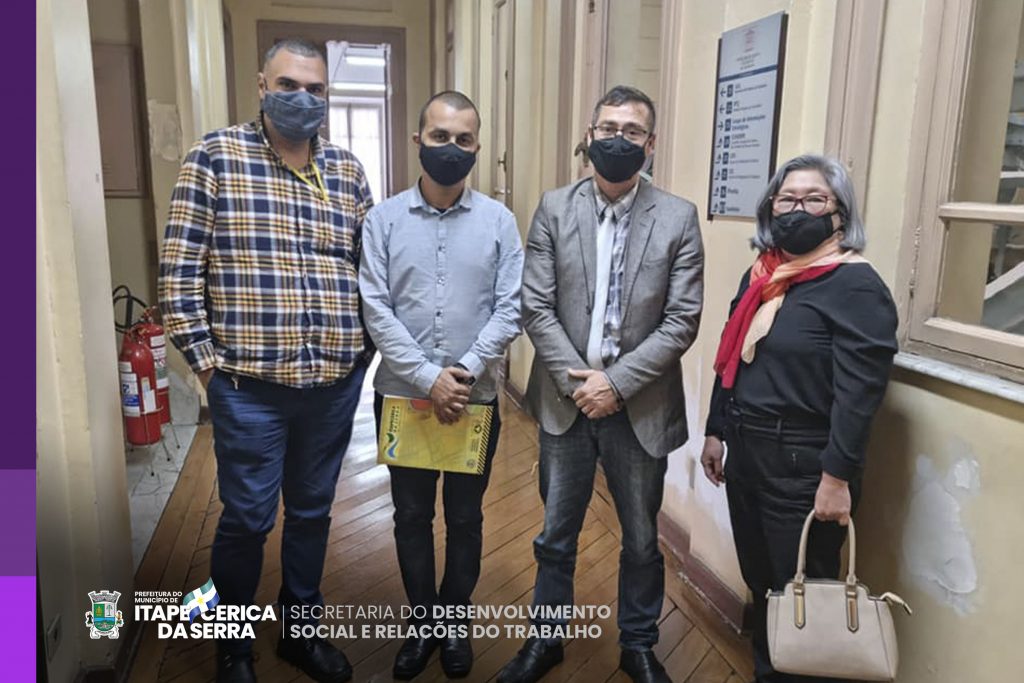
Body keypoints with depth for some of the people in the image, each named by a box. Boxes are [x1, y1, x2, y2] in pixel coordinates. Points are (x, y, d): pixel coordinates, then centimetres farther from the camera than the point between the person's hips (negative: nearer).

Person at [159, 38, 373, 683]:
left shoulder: (348, 171, 8)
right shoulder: (216, 157, -2)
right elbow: (179, 267, -4)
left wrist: (364, 347, 6)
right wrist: (204, 357, -8)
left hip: (335, 382, 4)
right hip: (249, 383, -3)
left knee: (313, 512, 17)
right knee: (247, 520, 9)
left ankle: (302, 629, 38)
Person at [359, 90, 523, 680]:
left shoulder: (498, 220, -2)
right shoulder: (384, 219, -3)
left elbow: (510, 309, -5)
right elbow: (375, 309, -8)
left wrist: (466, 372, -16)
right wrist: (428, 378, -16)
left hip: (477, 397, 0)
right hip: (403, 395, 0)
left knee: (465, 517, 14)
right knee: (411, 515, 14)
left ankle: (456, 621, 35)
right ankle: (423, 621, 34)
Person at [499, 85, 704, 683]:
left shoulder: (678, 218, -4)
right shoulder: (554, 208, -1)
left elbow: (682, 321, -8)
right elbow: (537, 307, -5)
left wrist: (616, 382, -15)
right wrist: (577, 380, -14)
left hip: (641, 407, 0)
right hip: (567, 401, 1)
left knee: (642, 540, 16)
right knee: (556, 536, 16)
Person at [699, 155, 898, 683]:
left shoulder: (855, 285, -14)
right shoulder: (759, 276, 9)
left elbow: (859, 392, -18)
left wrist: (837, 477, -20)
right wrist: (716, 431, 13)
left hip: (804, 467, -7)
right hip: (746, 454, 7)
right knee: (760, 584, 20)